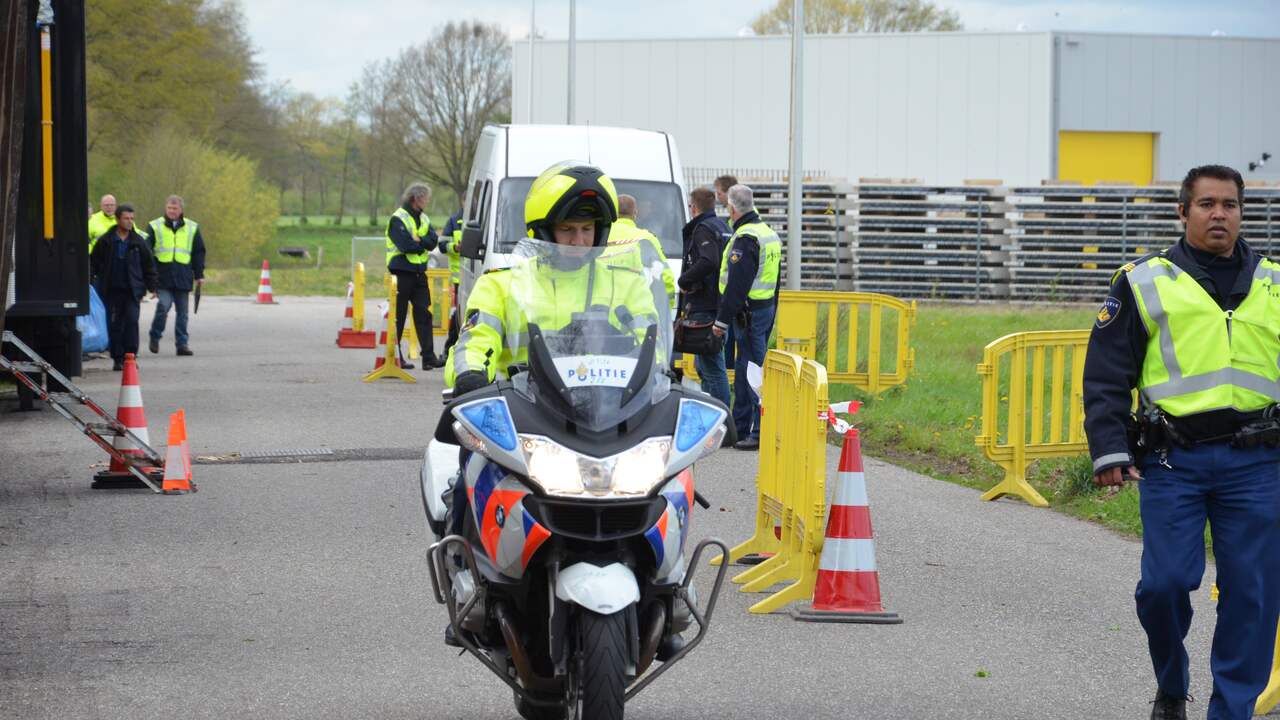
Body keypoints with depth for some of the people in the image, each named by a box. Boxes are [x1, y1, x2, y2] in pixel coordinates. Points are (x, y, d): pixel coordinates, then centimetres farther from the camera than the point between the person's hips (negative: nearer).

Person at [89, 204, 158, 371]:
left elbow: (149, 265, 11)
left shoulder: (138, 242, 5)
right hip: (112, 291, 0)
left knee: (132, 321, -12)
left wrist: (152, 287, 8)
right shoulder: (105, 241, 1)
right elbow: (94, 263, 7)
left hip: (132, 290, 0)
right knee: (114, 325, 2)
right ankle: (117, 359, 10)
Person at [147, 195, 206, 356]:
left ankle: (182, 343, 9)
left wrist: (199, 275, 10)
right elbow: (147, 251, 6)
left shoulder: (192, 228, 10)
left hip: (183, 277, 2)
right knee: (163, 306, -15)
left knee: (182, 312, 4)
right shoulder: (156, 227, 6)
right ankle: (155, 337, 3)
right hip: (163, 276, -2)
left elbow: (198, 252, 15)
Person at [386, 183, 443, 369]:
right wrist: (423, 244, -5)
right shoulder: (398, 218, -10)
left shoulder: (423, 219, 14)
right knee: (398, 315, -1)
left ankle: (429, 357, -1)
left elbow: (433, 241, 1)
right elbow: (405, 245, -20)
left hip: (419, 272, 7)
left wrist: (418, 240, -16)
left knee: (424, 314, 1)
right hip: (402, 271, -7)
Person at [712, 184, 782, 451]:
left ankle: (763, 433, -8)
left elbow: (736, 284, -21)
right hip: (767, 307, 10)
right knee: (743, 369, 16)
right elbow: (773, 280, 20)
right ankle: (740, 429, 23)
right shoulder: (768, 233, 15)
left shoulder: (745, 238, -16)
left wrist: (722, 319, -17)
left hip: (750, 310, -10)